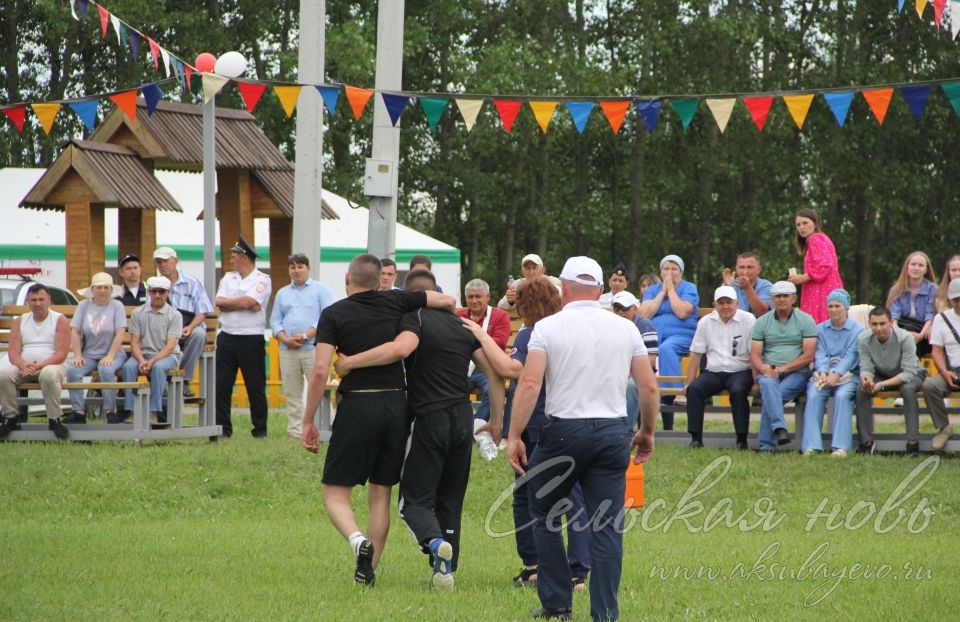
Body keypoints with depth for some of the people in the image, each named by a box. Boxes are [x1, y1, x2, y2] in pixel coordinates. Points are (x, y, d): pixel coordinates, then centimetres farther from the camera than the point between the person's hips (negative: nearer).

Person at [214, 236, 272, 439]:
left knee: (255, 386, 0)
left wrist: (228, 303, -1)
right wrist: (242, 304, -10)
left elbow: (246, 302, -16)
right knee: (221, 385, 2)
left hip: (252, 339, -5)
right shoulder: (228, 278, 14)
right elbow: (219, 302, 0)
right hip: (227, 337, 5)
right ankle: (223, 428, 7)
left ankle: (260, 429, 8)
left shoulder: (262, 280, -3)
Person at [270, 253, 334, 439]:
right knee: (292, 394, 5)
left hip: (313, 348, -5)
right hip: (288, 350, 5)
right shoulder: (282, 293, 19)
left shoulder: (321, 290, 3)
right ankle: (295, 432, 9)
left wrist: (305, 336, -14)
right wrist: (285, 338, -5)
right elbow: (275, 320, 15)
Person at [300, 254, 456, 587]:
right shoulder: (395, 302, 5)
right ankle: (368, 571, 12)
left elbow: (320, 371, -11)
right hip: (396, 404, 4)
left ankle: (357, 539, -26)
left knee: (335, 494, 3)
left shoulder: (333, 314, -3)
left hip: (357, 406, -4)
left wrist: (308, 422, -5)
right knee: (380, 495, 13)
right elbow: (448, 301, 13)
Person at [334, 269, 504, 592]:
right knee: (450, 500, 16)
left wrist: (350, 362, -23)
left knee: (415, 499, 0)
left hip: (430, 418, -5)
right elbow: (495, 372, 13)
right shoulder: (461, 324, 14)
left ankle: (434, 541, -29)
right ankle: (447, 569, 13)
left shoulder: (414, 317, -5)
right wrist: (496, 422, 21)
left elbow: (402, 347, -28)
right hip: (463, 419, 5)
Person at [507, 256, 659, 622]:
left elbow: (529, 384, -12)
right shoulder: (625, 329, 6)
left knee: (543, 514, 15)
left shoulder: (548, 327, -3)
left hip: (563, 430, -2)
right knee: (607, 526, 3)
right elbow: (649, 387, 5)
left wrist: (514, 436, -9)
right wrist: (647, 432, 19)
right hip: (613, 433, 2)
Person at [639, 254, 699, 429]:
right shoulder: (653, 290, 21)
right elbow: (644, 314, 3)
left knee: (666, 348, -38)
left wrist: (671, 289, 0)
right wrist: (663, 292, 4)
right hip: (653, 334, 3)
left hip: (680, 336, -3)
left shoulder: (689, 288, 10)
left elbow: (682, 313, -8)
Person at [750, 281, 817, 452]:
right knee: (768, 385, -36)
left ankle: (767, 444, -26)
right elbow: (754, 354, 7)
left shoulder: (805, 321, 5)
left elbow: (808, 355, -4)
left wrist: (783, 368, -14)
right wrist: (763, 368, -16)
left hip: (796, 372, -1)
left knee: (771, 396, -30)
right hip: (768, 372, 1)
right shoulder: (762, 322, 13)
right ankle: (779, 428, -49)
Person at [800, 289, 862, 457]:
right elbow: (820, 354, 5)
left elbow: (851, 357, -6)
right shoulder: (820, 329, 18)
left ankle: (841, 447, -37)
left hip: (848, 374, -2)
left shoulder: (857, 330, 6)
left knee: (842, 395, -33)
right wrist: (823, 372, -16)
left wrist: (836, 375, -22)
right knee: (814, 395, -28)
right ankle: (811, 446, -34)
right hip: (823, 374, 3)